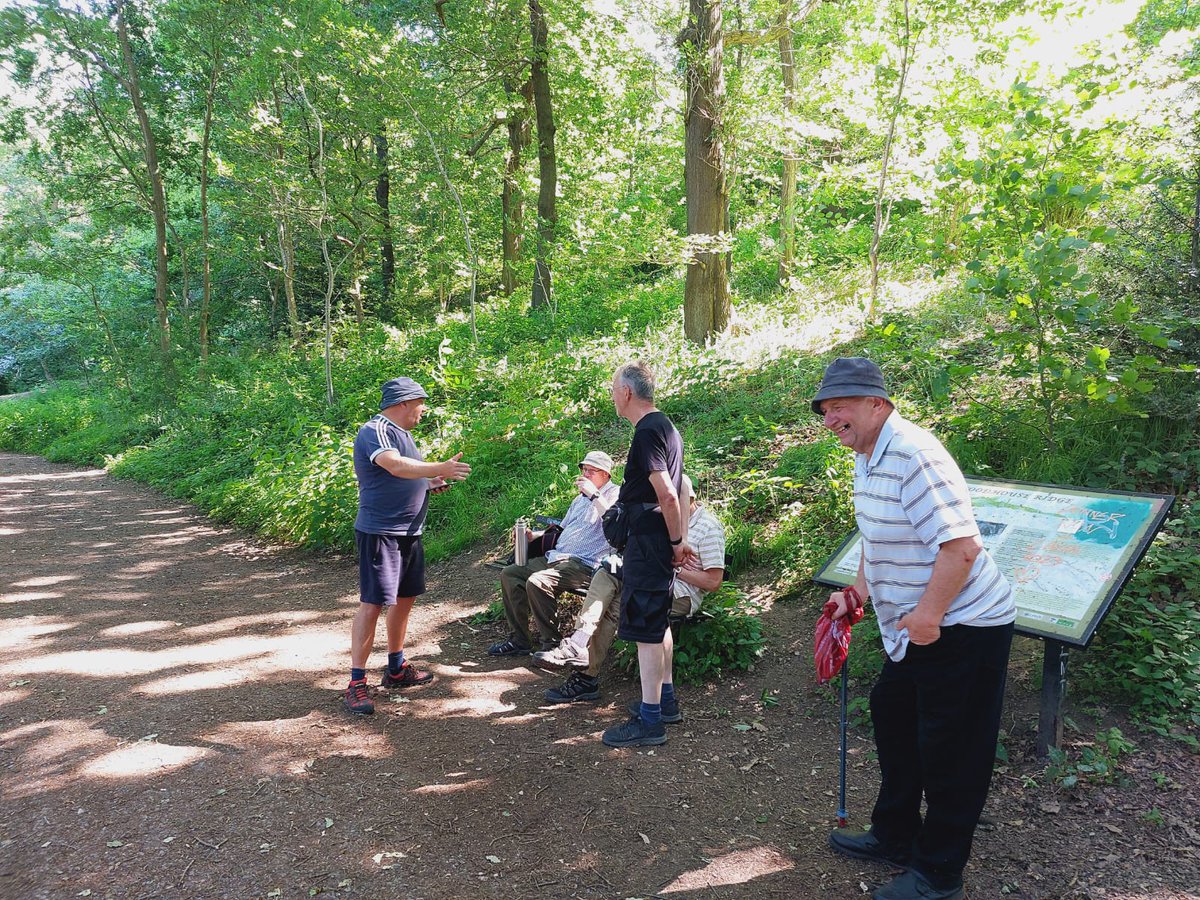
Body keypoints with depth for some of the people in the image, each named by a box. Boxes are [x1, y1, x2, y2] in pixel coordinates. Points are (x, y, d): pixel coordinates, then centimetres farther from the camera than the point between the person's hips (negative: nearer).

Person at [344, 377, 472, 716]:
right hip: (380, 532, -10)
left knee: (405, 598, 15)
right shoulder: (376, 430, -14)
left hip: (408, 532, 10)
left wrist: (428, 484, 9)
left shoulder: (399, 432, 17)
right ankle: (356, 684, -3)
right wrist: (442, 469, -35)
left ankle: (396, 669, 28)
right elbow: (396, 466, -32)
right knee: (372, 603, -9)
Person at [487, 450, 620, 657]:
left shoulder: (614, 494, -2)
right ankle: (518, 640, 2)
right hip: (556, 555, 9)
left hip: (584, 564, -9)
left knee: (537, 582, -30)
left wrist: (594, 494, -21)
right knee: (509, 574, 0)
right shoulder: (580, 498, 25)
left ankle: (551, 645, -15)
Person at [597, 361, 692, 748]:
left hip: (648, 541, -10)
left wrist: (676, 541, -13)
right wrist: (680, 539, 16)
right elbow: (676, 493, 17)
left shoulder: (647, 433, -18)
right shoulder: (666, 427, 15)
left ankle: (649, 721, 2)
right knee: (658, 622, 19)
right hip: (660, 541, 10)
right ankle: (665, 698, 31)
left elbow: (666, 495, -23)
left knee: (644, 629, -5)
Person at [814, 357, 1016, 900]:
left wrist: (927, 615, -25)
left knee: (949, 754, 4)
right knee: (892, 714, 21)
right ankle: (895, 837, 41)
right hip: (913, 630, 11)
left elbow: (959, 548, -29)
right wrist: (858, 594, 11)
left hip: (962, 627, -11)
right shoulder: (867, 458, 8)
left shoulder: (913, 456, -25)